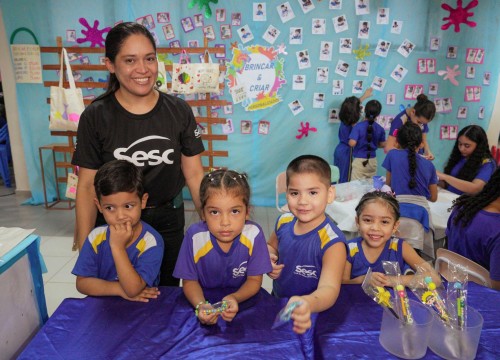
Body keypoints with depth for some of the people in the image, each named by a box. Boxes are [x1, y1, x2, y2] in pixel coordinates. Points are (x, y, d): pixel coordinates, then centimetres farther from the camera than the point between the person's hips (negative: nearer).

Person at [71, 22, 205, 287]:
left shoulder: (179, 111, -6)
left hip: (169, 222, 1)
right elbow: (87, 185, -7)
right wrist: (85, 248, -8)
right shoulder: (95, 117, -10)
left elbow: (194, 174, -3)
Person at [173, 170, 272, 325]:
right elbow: (189, 281, -6)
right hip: (205, 299, 1)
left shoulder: (254, 234, -18)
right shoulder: (194, 235, -17)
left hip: (243, 301, -1)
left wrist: (235, 298, -27)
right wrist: (200, 305, -25)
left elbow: (254, 280, -7)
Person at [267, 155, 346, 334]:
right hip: (277, 303, 3)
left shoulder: (331, 241, -21)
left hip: (313, 314, -3)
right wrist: (268, 260, -7)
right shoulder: (284, 222, -6)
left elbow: (329, 289, -33)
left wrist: (308, 304, -53)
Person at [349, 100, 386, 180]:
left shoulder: (358, 126, -14)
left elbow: (352, 143, -20)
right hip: (372, 161, 4)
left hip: (359, 161, -4)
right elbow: (382, 144, 10)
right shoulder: (380, 129, -1)